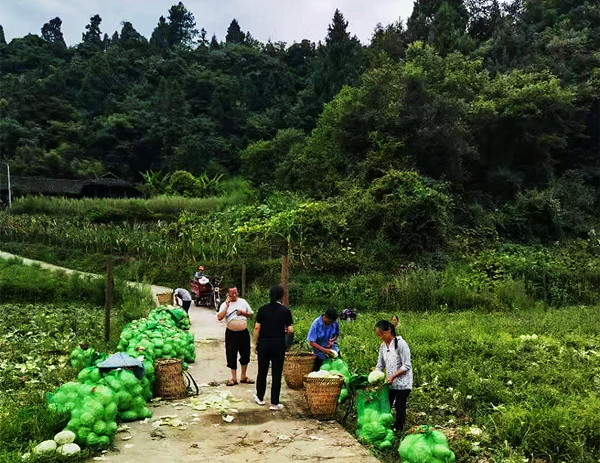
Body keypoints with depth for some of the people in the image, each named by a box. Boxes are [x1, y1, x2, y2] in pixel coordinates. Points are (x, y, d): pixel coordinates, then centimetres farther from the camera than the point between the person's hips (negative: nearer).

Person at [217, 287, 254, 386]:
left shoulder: (243, 302, 7)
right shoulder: (224, 304, 1)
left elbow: (251, 315, 12)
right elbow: (219, 317, -13)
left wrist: (243, 313, -7)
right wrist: (227, 306, -18)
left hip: (244, 333, 2)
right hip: (231, 333, -2)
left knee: (245, 354, 8)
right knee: (231, 356, 1)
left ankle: (243, 376, 23)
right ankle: (234, 378, 14)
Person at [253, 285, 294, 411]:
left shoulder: (262, 309, -2)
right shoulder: (285, 311, -5)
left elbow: (257, 328, -4)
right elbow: (290, 330, -8)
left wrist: (256, 343, 5)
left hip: (264, 344, 2)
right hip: (279, 345, -2)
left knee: (262, 372, 16)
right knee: (276, 374, 4)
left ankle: (260, 398, 30)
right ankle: (274, 403, 7)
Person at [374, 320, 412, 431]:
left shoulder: (401, 344, -15)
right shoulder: (383, 346, 6)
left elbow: (406, 366, -15)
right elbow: (380, 365, 12)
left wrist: (393, 376, -22)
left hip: (402, 383, -6)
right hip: (389, 384, 6)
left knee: (400, 407, 0)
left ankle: (399, 430, 13)